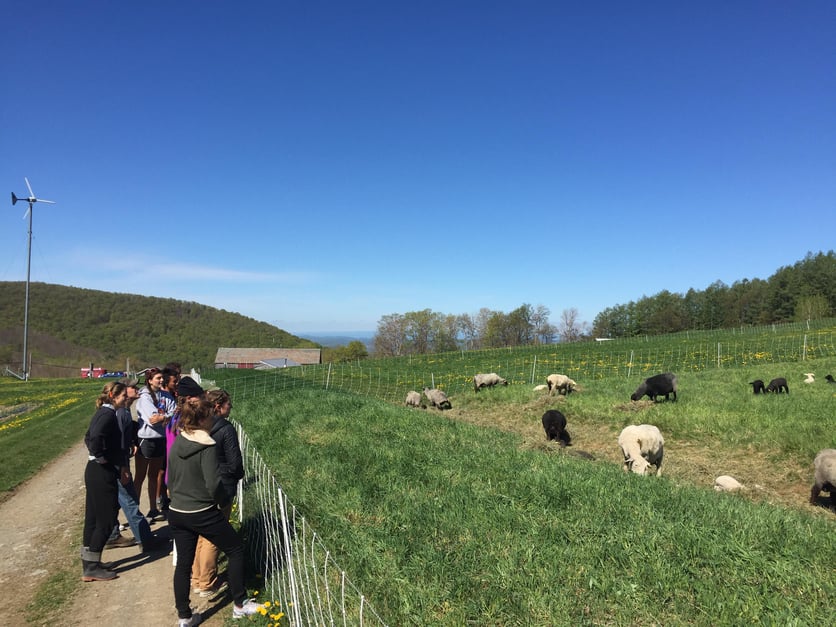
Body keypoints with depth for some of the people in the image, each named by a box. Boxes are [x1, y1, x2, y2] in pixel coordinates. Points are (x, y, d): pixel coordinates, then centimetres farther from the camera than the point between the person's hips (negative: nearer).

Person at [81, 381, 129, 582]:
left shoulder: (102, 413, 11)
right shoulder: (108, 414, -18)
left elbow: (89, 437, 15)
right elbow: (95, 438, -34)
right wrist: (101, 458, -17)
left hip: (95, 472, 10)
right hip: (103, 474, -10)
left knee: (93, 518, 16)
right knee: (106, 519, 1)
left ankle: (89, 565, 26)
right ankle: (92, 568, 11)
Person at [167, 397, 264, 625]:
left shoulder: (177, 442, 1)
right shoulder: (206, 446, -21)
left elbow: (170, 478, 11)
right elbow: (214, 484, -22)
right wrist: (223, 501, -4)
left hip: (176, 513, 7)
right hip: (202, 514, -7)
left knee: (183, 564, 17)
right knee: (236, 550, 10)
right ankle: (240, 605, 20)